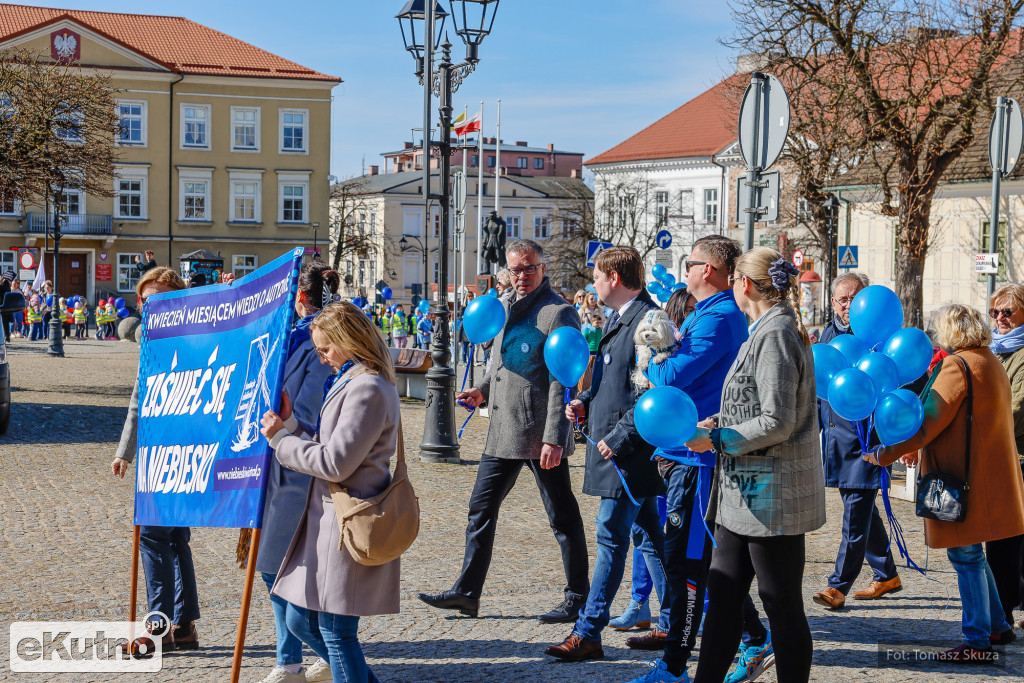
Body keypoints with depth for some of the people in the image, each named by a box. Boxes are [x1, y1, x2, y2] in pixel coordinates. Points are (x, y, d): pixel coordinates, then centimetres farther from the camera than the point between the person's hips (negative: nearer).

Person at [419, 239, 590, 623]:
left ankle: (578, 598, 12)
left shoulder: (558, 313, -10)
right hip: (502, 432, 8)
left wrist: (554, 438, -20)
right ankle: (467, 592, 18)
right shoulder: (504, 308, 14)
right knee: (481, 509, 10)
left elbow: (563, 382, -15)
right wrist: (483, 390, 9)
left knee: (563, 518, 2)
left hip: (540, 434, -8)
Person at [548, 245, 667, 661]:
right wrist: (586, 403, 9)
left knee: (611, 538, -7)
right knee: (650, 535, 15)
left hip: (629, 454, -10)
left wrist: (620, 437, -21)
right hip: (617, 446, 10)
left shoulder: (648, 322, -17)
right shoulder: (619, 318, 15)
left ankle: (588, 633, -4)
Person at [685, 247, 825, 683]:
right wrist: (717, 423, 10)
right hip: (746, 493, 10)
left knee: (782, 605, 0)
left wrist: (716, 440, -14)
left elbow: (777, 423, -21)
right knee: (722, 593, 13)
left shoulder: (774, 335, -17)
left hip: (772, 495, -10)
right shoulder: (769, 331, 14)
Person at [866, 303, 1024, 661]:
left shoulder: (957, 365, -16)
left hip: (966, 480, -9)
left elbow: (927, 423, -20)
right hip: (989, 475, 10)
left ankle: (977, 641, 3)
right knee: (972, 556, 19)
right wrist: (919, 449, 24)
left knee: (966, 557, -2)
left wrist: (885, 454, -15)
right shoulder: (990, 361, 14)